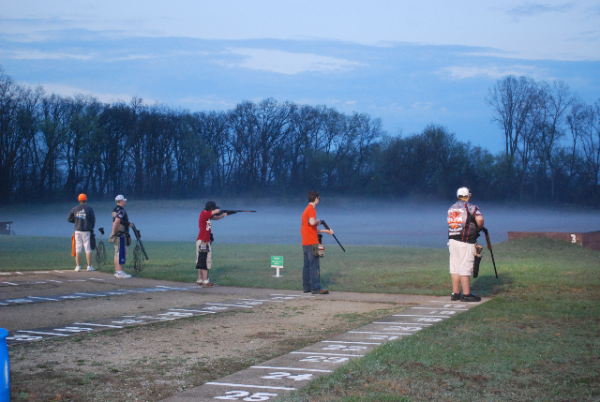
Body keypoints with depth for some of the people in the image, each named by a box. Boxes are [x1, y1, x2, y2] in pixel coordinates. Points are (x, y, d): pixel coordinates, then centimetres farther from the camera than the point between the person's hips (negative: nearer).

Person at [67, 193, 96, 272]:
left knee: (78, 249, 4)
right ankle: (89, 266, 2)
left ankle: (78, 266, 3)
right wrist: (92, 228, 15)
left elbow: (69, 219, 9)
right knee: (88, 249, 1)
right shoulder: (89, 208, -2)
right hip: (87, 231, -2)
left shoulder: (75, 209, 5)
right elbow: (93, 219, 1)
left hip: (78, 231, 2)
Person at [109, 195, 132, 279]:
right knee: (120, 253, -10)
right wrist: (114, 232, -20)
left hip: (118, 235, 10)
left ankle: (117, 271, 19)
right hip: (120, 235, -10)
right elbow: (116, 221, -26)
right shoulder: (121, 210, -15)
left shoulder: (115, 210, 17)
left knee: (118, 253, 14)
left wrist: (128, 224, 23)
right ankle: (119, 272, -11)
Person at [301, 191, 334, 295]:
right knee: (314, 266, -9)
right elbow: (312, 222, -31)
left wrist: (326, 231, 28)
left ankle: (306, 286, 14)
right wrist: (318, 221, -9)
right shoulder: (311, 209, -10)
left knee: (307, 265, 11)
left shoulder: (306, 210, 20)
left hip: (305, 243, 10)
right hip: (311, 243, -10)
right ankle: (316, 288, -11)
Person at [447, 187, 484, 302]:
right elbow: (479, 219, -19)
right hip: (465, 241, -7)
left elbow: (452, 223, 14)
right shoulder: (470, 207, -5)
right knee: (465, 268, -5)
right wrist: (479, 227, 2)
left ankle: (455, 293, 15)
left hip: (452, 240, 7)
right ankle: (466, 294, -4)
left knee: (454, 267, 10)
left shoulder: (451, 208, 17)